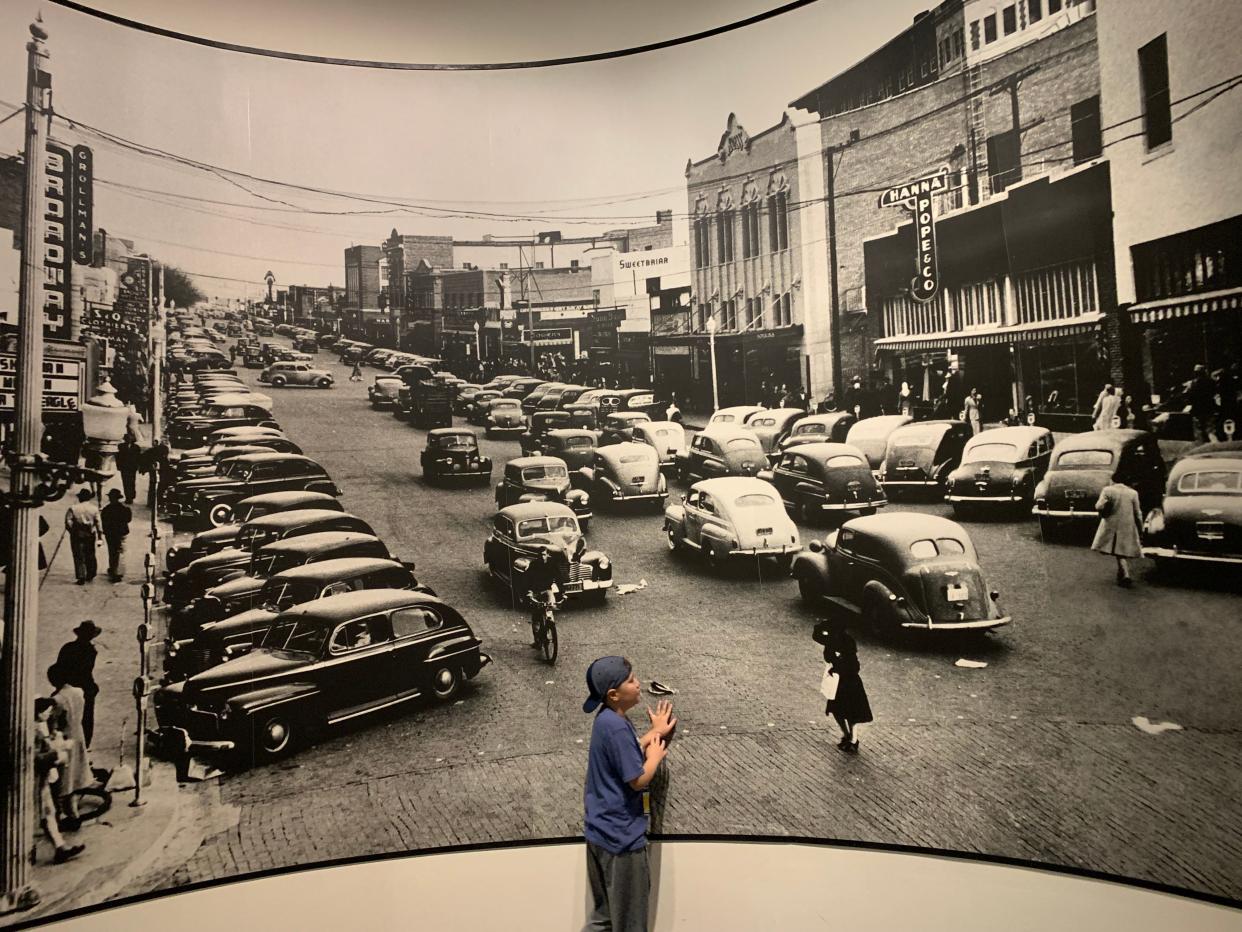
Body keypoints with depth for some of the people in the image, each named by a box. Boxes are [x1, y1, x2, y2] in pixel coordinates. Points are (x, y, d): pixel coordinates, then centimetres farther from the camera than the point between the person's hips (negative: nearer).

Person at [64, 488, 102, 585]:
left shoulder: (73, 508, -4)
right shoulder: (94, 508, -1)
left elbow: (68, 522, -9)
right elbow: (98, 522, -2)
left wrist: (72, 531, 6)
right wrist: (100, 535, 2)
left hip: (77, 535, -2)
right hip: (91, 534, 2)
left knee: (79, 557, 1)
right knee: (90, 555, 15)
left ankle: (81, 577, -4)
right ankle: (90, 575, 23)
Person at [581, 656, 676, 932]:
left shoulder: (608, 719, 4)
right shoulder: (616, 727, -26)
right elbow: (638, 779, -22)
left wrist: (655, 733, 13)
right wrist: (656, 754, -5)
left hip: (601, 831, 9)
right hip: (620, 834, -9)